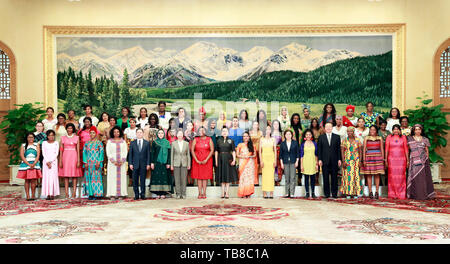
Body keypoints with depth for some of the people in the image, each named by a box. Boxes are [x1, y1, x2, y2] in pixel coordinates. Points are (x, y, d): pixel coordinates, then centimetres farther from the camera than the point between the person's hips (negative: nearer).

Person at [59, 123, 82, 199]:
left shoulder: (76, 138, 6)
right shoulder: (63, 138, 10)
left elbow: (78, 150, 3)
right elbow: (61, 150, 8)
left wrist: (78, 161, -4)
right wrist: (60, 161, 1)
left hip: (74, 156, -1)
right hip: (65, 157, 1)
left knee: (74, 175, -2)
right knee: (65, 176, -1)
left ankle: (74, 193, 1)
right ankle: (66, 194, 2)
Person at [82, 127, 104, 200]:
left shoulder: (99, 143, 3)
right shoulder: (87, 143, 12)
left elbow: (101, 153, -3)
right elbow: (84, 153, 8)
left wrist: (98, 162, -12)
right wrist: (85, 162, -3)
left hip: (96, 163, -3)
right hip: (88, 163, 3)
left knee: (96, 177, -6)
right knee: (88, 177, 1)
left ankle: (96, 194, -3)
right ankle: (90, 194, 6)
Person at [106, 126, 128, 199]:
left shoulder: (123, 141, 10)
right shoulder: (109, 141, 6)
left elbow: (125, 151, 6)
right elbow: (108, 152, 1)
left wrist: (122, 160, -7)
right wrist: (113, 161, -10)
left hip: (122, 162, 2)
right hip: (112, 162, -1)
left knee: (121, 177, -1)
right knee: (112, 177, -5)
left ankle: (121, 194, 1)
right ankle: (113, 194, -4)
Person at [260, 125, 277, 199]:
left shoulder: (273, 139, 8)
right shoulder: (262, 139, 5)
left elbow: (275, 150, 7)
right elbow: (260, 151, 3)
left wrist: (275, 160, -1)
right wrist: (261, 161, -5)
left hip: (271, 158, 1)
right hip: (264, 157, -1)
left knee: (271, 175, -3)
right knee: (264, 175, -4)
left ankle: (271, 193, 1)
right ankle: (264, 193, 0)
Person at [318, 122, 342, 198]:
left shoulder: (337, 137, 9)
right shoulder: (321, 137, 8)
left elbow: (339, 149, 7)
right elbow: (319, 149, 5)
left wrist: (339, 159, 0)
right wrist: (320, 159, -3)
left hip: (334, 161, 0)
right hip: (325, 161, 0)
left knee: (334, 178, 3)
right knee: (326, 178, 1)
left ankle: (334, 193, 9)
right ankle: (326, 193, 8)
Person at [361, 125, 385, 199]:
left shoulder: (380, 138, 9)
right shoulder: (366, 138, 7)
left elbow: (382, 149, 10)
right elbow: (364, 149, 5)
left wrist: (382, 159, 4)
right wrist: (364, 160, -2)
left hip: (378, 158, 0)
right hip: (369, 158, 0)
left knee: (377, 175, -1)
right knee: (369, 175, -2)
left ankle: (377, 192, 4)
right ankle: (370, 192, 4)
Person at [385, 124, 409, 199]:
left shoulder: (403, 137, 7)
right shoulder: (389, 137, 6)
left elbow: (406, 149, 6)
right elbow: (386, 149, 5)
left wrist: (407, 160, 2)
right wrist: (386, 160, 1)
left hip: (401, 159, 0)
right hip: (391, 159, 0)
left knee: (401, 176, -1)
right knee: (392, 176, -2)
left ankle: (401, 194, 6)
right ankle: (393, 194, 4)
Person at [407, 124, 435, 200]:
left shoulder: (425, 139, 10)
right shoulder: (410, 139, 7)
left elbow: (427, 150, 13)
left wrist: (427, 159, 7)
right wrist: (407, 159, -1)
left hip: (423, 160, 1)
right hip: (414, 160, -1)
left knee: (423, 176, -2)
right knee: (414, 177, -5)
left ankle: (424, 194, 5)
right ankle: (414, 195, -1)